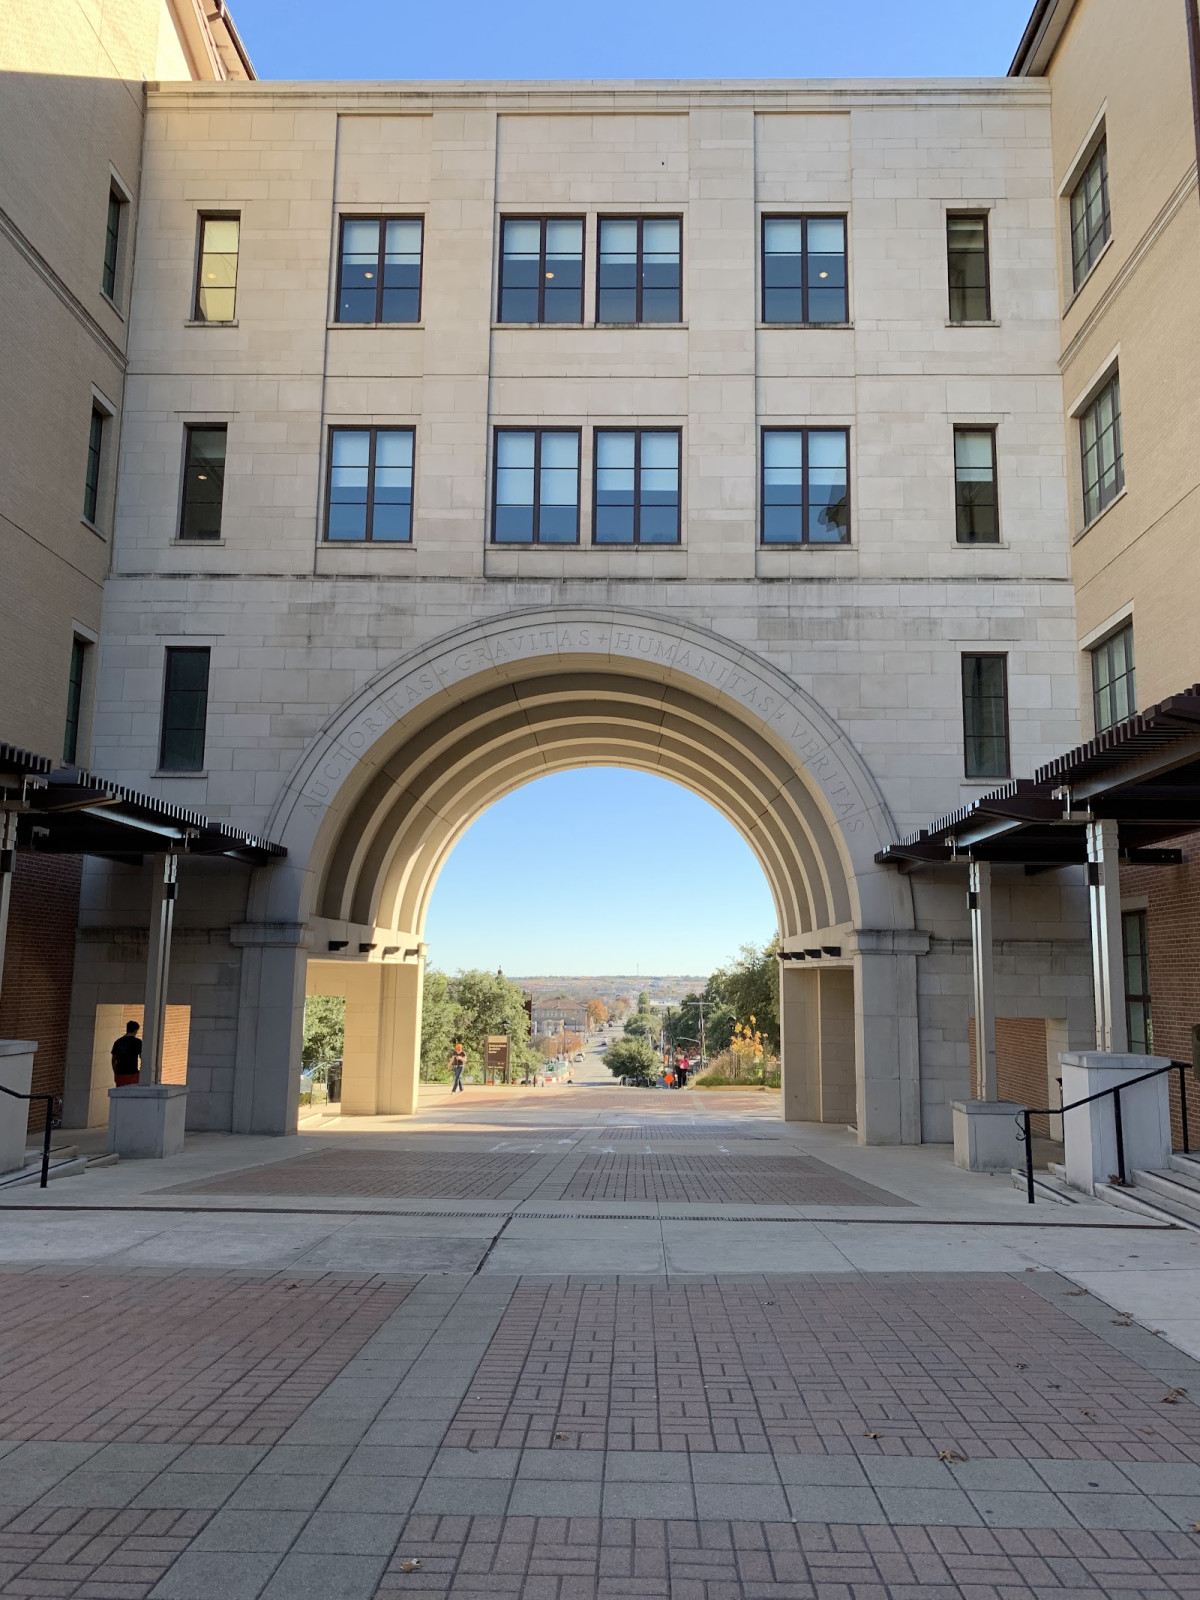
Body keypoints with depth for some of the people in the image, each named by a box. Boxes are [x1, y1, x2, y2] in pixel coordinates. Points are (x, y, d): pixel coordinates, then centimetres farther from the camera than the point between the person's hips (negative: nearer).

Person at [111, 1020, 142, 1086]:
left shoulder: (117, 1042, 8)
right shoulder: (137, 1042, -4)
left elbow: (114, 1060, 11)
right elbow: (142, 1058, -3)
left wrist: (115, 1073, 20)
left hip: (120, 1074, 4)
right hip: (132, 1074, -4)